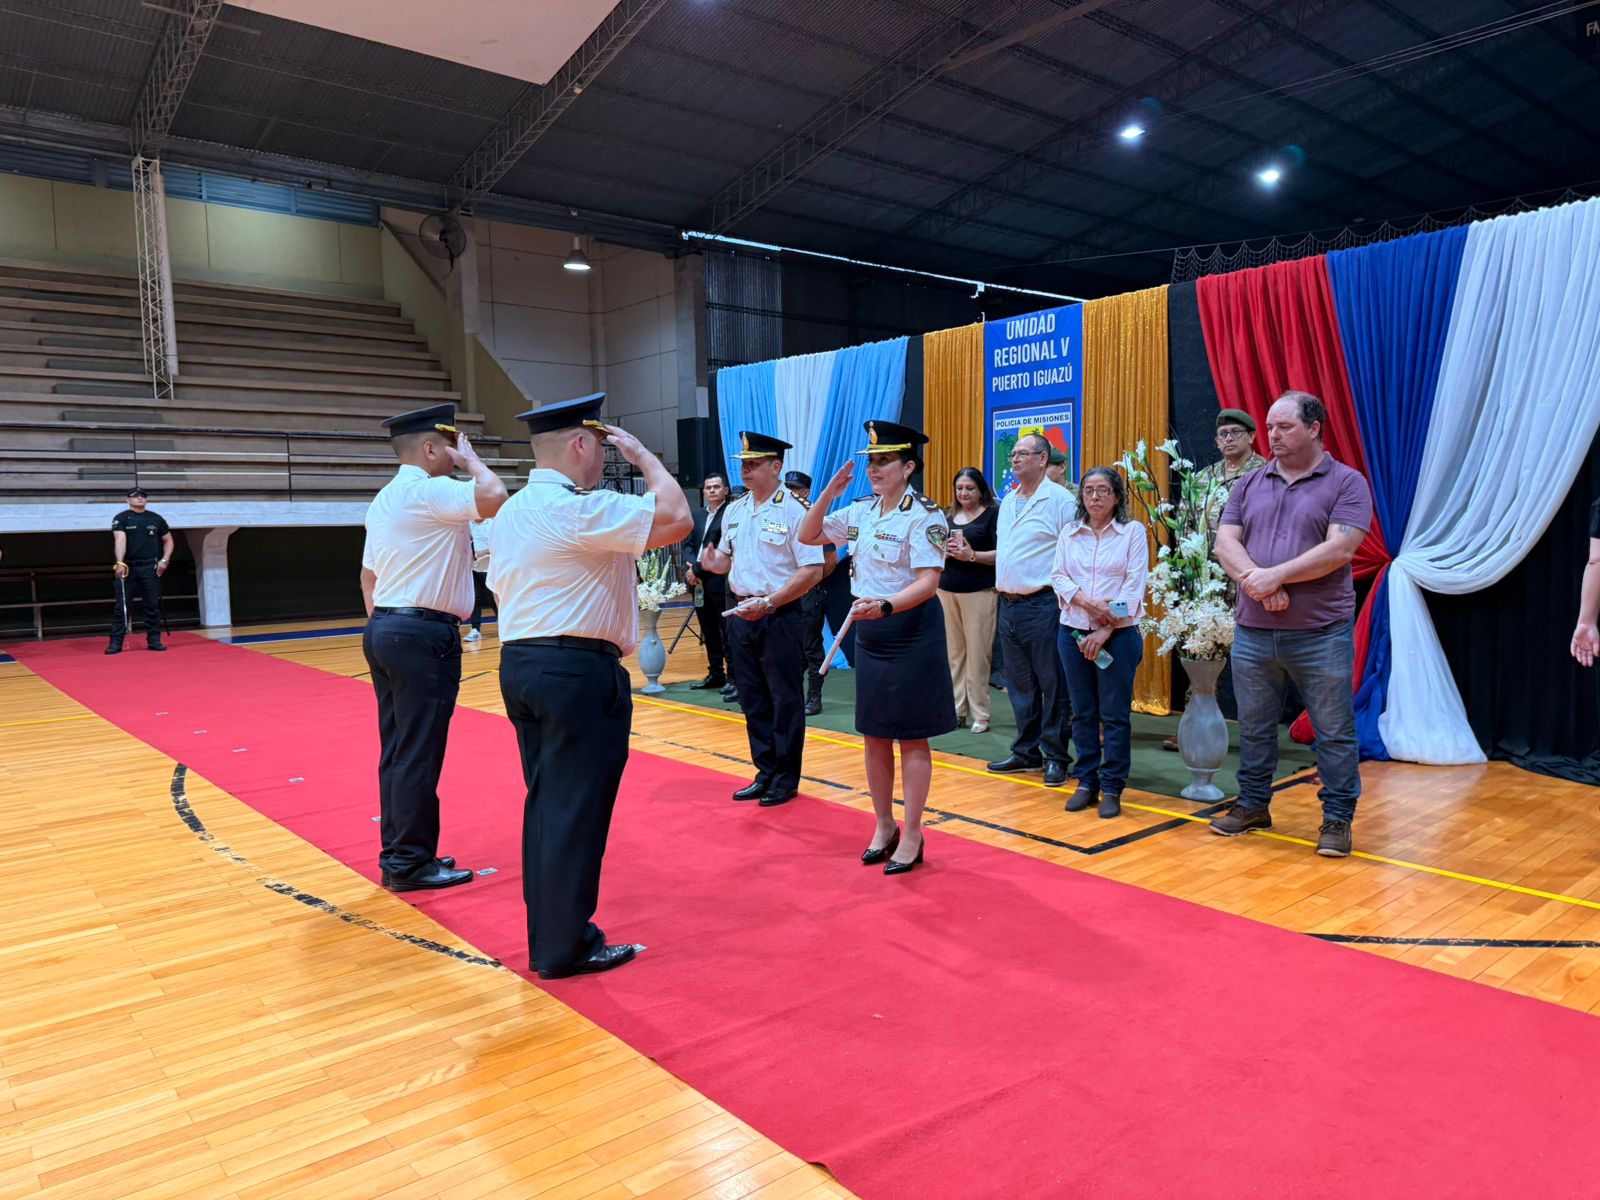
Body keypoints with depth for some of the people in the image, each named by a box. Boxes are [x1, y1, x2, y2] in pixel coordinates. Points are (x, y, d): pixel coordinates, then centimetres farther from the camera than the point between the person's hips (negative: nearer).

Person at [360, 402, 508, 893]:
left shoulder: (385, 498, 18)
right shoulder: (429, 491, -13)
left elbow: (368, 574, 21)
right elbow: (494, 496, -28)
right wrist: (471, 460, -9)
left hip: (385, 630, 10)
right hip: (423, 634, -10)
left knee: (397, 752, 14)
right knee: (418, 756, -3)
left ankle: (398, 855, 22)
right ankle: (410, 863, 5)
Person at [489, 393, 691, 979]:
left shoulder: (511, 511, 14)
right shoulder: (581, 508, -16)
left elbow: (502, 590, 17)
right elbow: (676, 517, -19)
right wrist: (642, 453, -5)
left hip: (518, 663, 10)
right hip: (578, 672, -9)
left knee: (546, 803, 16)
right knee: (576, 809, 0)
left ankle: (547, 937, 26)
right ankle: (566, 948, 11)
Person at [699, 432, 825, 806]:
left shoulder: (794, 512, -12)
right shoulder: (734, 512, 9)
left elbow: (813, 571, -16)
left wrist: (768, 603, -21)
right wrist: (714, 561, -5)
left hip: (778, 616, -7)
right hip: (741, 615, 7)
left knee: (785, 700, 3)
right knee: (752, 698, 14)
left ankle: (786, 779, 16)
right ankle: (766, 773, 26)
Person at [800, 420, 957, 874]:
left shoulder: (925, 516, -14)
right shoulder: (861, 511, 6)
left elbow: (927, 582, -21)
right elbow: (808, 536, 13)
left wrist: (885, 606, -37)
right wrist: (828, 493, -1)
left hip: (912, 634, -7)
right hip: (868, 633, 7)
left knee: (911, 738, 3)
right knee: (874, 736, 13)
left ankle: (912, 836, 15)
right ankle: (884, 827, 28)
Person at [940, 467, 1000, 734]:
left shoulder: (993, 515, -1)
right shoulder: (947, 516, 14)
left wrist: (972, 555, -17)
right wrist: (944, 551, -4)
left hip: (979, 592, -5)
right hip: (946, 590, 5)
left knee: (977, 653, -4)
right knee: (953, 651, 6)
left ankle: (980, 714, 4)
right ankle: (956, 710, 14)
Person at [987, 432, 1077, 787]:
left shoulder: (1060, 499, -9)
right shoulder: (1008, 502, 15)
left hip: (1042, 604, -8)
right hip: (1008, 604, 8)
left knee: (1053, 684, 1)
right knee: (1019, 683, 14)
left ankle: (1056, 757, 11)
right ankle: (1026, 752, 24)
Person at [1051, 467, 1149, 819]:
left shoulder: (1133, 532, 0)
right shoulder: (1069, 533, 10)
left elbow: (1134, 586, -6)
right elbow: (1058, 576, 3)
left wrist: (1106, 630, -13)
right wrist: (1088, 602, -15)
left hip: (1118, 634, -3)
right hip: (1073, 632, 3)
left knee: (1115, 715, 1)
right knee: (1083, 712, 9)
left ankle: (1112, 789, 9)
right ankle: (1086, 783, 18)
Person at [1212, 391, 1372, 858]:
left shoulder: (1346, 482, -2)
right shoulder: (1250, 484, 10)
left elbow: (1340, 549, -14)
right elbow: (1225, 543, 1)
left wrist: (1276, 575, -17)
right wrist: (1257, 581, -16)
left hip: (1321, 634, -4)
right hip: (1253, 631, 4)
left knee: (1334, 732, 5)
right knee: (1254, 726, 15)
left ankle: (1337, 818, 19)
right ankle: (1253, 805, 29)